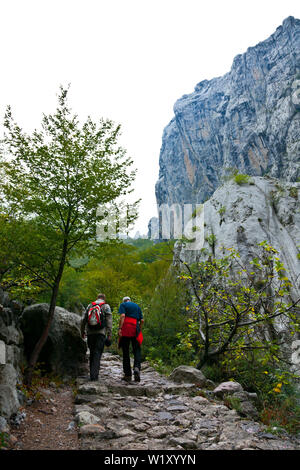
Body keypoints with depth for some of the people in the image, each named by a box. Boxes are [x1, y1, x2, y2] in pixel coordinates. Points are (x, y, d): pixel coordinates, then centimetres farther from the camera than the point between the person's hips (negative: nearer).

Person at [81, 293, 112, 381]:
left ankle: (92, 373, 20)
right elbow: (109, 321, -4)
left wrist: (82, 331, 21)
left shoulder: (90, 305, 14)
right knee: (97, 354, -3)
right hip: (101, 333, -3)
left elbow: (83, 320, 12)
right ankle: (94, 375, -11)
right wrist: (109, 335, -4)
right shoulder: (106, 306, 4)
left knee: (92, 353, 15)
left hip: (90, 333, 3)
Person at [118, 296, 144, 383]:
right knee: (137, 350, 4)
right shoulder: (137, 306, 21)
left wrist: (119, 328, -14)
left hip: (125, 330, -2)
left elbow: (122, 316, -9)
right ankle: (137, 367, -22)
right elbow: (142, 320, 13)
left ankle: (128, 375, 6)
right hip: (135, 330, 2)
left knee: (126, 352, 4)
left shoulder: (123, 305, 9)